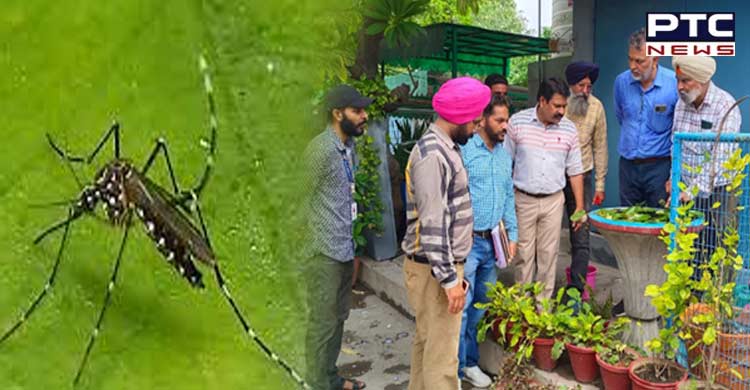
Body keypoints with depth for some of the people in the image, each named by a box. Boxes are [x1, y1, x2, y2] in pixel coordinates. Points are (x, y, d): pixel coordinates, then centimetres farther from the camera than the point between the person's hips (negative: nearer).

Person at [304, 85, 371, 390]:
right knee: (322, 322, 3)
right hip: (325, 251, -9)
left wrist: (351, 247, 18)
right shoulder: (322, 149, -18)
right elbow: (303, 201, -13)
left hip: (344, 249, 9)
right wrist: (319, 244, -6)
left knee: (338, 317, 18)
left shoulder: (349, 147, 9)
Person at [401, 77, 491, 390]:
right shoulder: (433, 156, -21)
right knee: (442, 353, -1)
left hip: (442, 264, 10)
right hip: (435, 269, -10)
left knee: (426, 342, 19)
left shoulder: (444, 148, 11)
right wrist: (449, 279, -21)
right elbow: (432, 225, -24)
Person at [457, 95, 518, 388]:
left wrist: (512, 234, 14)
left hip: (492, 242, 7)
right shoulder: (464, 151, -12)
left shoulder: (504, 154, 12)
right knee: (461, 308, -4)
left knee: (480, 307, 15)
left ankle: (469, 363, 29)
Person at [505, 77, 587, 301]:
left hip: (554, 200, 2)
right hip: (523, 199, -2)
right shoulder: (517, 122, -5)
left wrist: (579, 207, 5)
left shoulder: (569, 129, 2)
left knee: (549, 254, 6)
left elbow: (575, 171, 7)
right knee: (523, 254, 4)